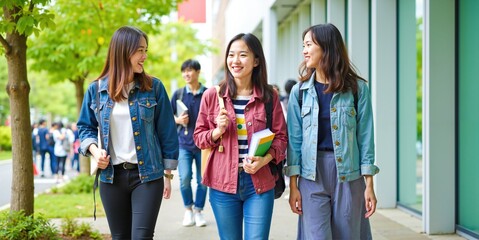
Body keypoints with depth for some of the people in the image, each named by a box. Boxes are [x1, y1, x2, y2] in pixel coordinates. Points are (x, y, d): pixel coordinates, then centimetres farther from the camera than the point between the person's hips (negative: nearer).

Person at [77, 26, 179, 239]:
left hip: (147, 176, -2)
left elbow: (167, 132, 1)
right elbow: (85, 127, 12)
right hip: (111, 176, 2)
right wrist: (94, 149, -9)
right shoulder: (96, 89, 1)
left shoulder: (153, 87, -3)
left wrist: (168, 173, 1)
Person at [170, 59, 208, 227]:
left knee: (203, 180, 6)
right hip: (184, 144, 0)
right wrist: (178, 120, -9)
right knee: (184, 178, -10)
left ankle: (198, 210, 24)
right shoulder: (178, 94, 4)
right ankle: (188, 209, 13)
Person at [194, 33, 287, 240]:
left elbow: (281, 137, 4)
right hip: (223, 184, 1)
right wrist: (218, 131, -13)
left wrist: (265, 159, -14)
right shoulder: (212, 95, 1)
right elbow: (198, 136, 8)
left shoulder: (269, 96, 1)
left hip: (260, 183, -1)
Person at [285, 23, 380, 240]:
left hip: (348, 174, 0)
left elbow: (365, 137, 0)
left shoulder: (357, 88, 1)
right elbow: (294, 139, 5)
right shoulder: (300, 91, 5)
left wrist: (369, 185, -3)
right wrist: (293, 185, 0)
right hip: (312, 173, 1)